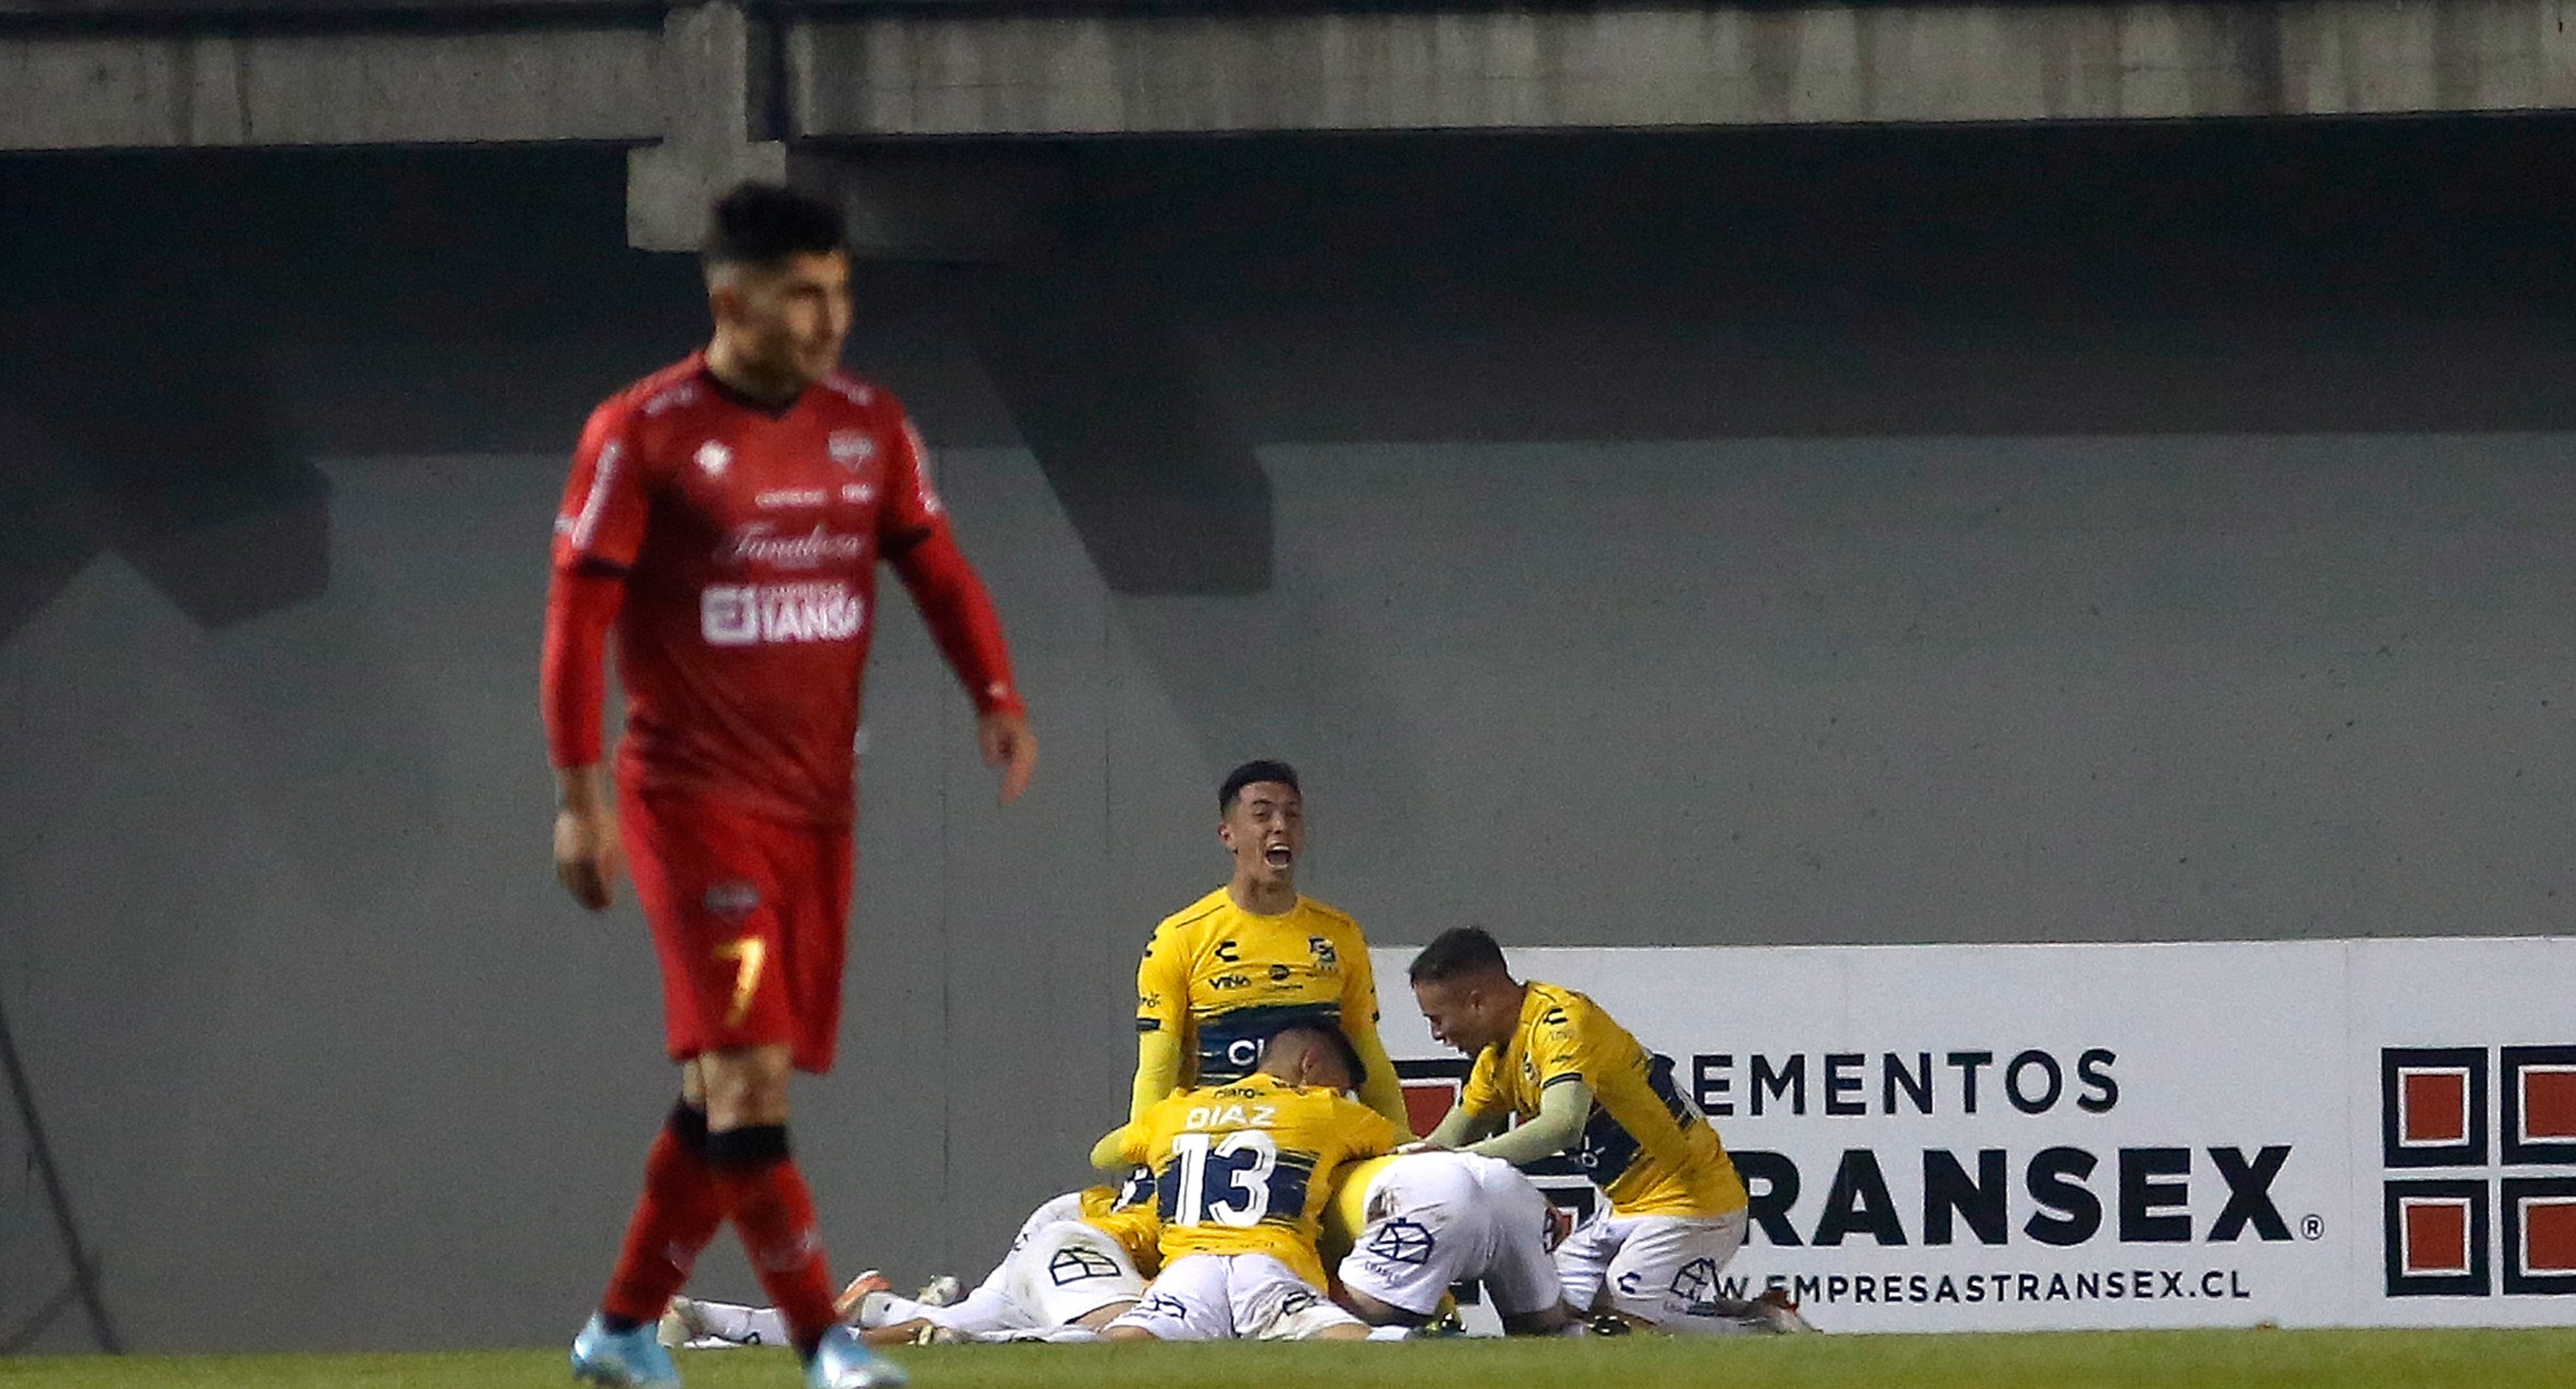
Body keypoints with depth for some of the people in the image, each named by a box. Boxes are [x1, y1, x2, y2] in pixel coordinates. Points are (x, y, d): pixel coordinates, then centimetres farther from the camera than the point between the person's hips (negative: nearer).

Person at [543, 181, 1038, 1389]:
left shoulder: (868, 427, 9)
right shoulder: (644, 434, -7)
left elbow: (936, 567, 11)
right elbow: (577, 616, -8)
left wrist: (997, 698, -6)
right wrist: (581, 796, -13)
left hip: (817, 805, 6)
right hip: (692, 797, -6)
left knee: (727, 1097, 9)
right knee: (745, 1072, -15)